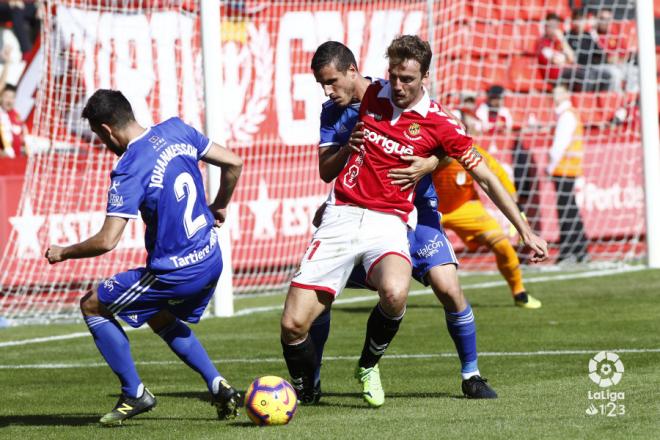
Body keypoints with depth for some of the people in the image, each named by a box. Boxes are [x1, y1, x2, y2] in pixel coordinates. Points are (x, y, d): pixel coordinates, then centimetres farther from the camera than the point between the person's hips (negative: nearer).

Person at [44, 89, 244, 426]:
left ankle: (134, 394, 11)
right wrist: (218, 208, 23)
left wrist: (63, 253, -7)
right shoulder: (176, 130, 0)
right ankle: (220, 389, 21)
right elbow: (233, 164, 8)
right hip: (211, 261, 8)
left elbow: (106, 241, -24)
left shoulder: (129, 171, -21)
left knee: (92, 306, 10)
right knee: (162, 320, 33)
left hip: (174, 273, -8)